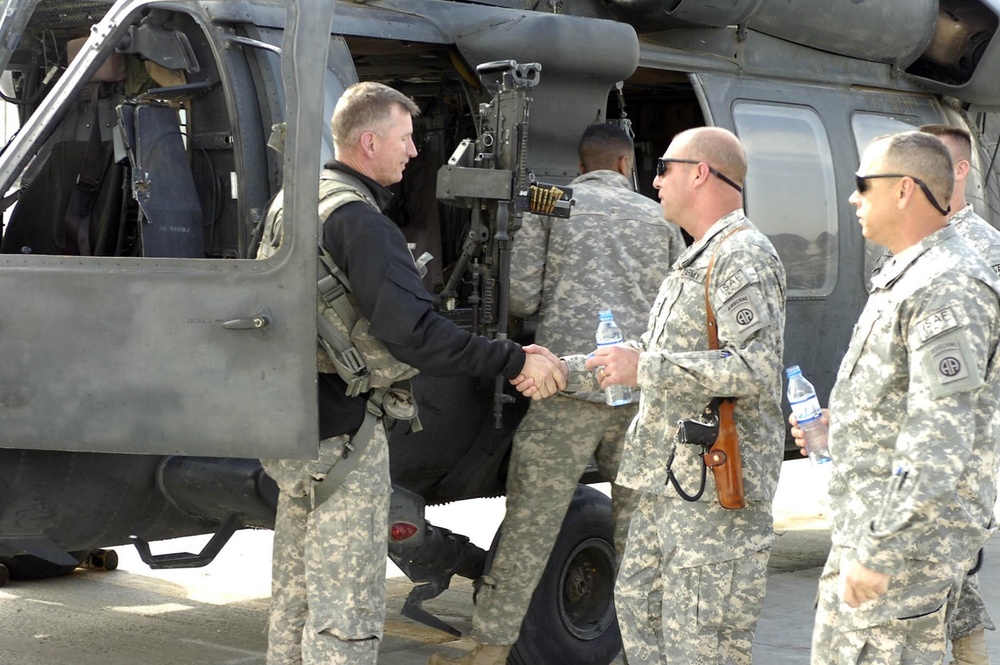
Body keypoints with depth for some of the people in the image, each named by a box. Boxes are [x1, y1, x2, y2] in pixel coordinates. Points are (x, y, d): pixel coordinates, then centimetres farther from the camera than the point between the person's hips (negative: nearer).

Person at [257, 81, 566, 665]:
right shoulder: (360, 221, -20)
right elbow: (414, 333, -30)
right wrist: (517, 362, -26)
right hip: (342, 439, -10)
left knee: (296, 595, 20)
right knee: (348, 612, -5)